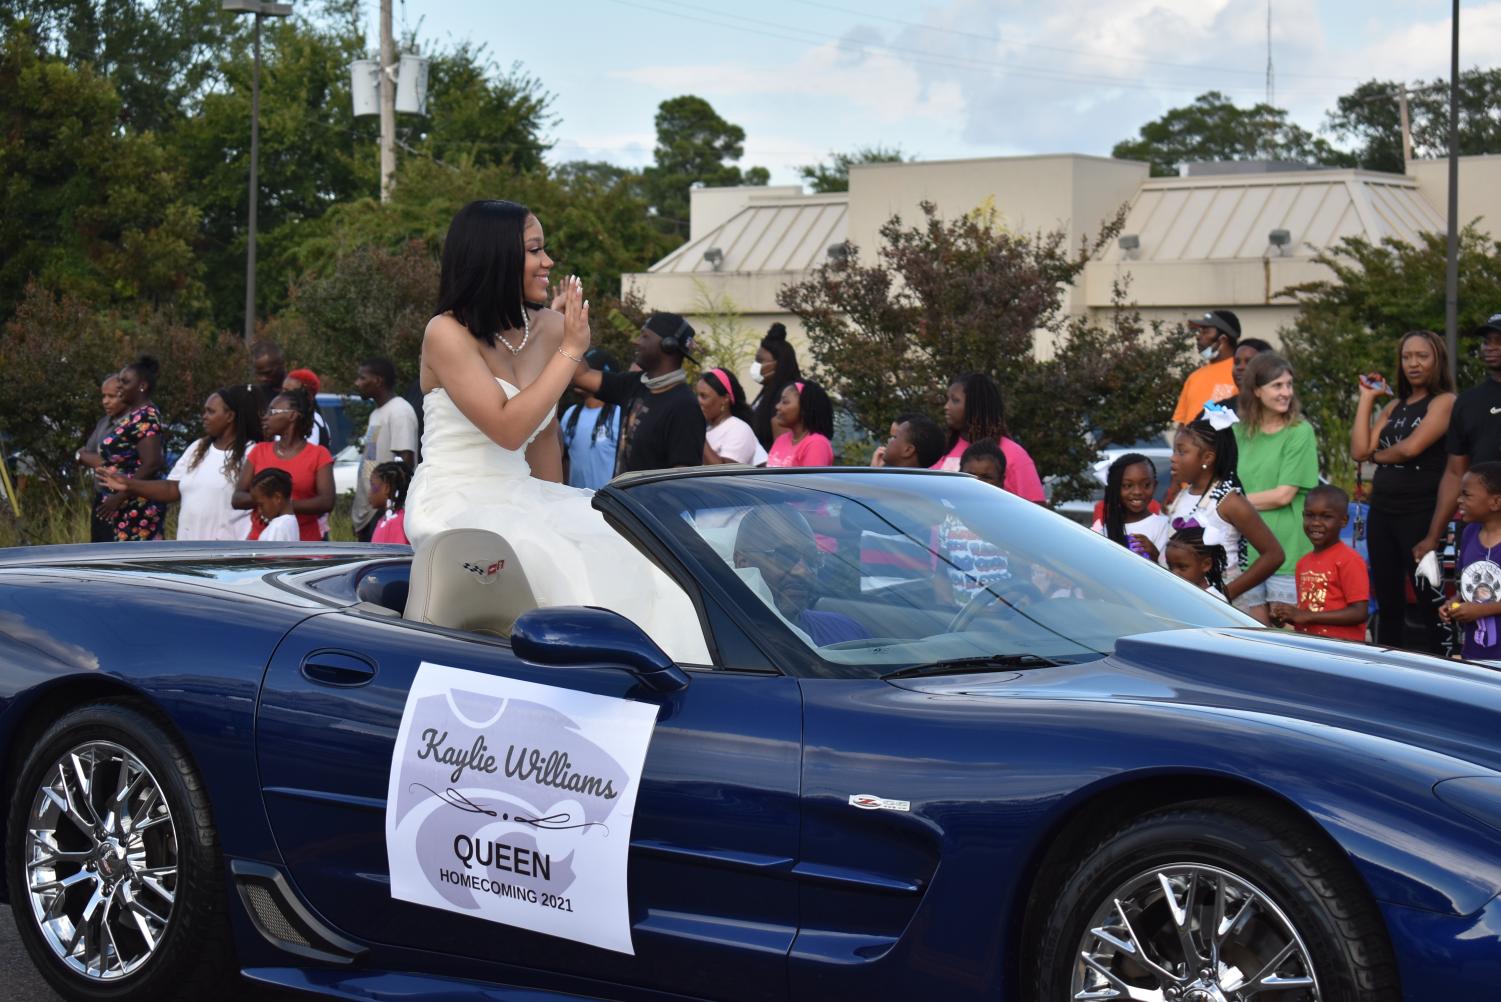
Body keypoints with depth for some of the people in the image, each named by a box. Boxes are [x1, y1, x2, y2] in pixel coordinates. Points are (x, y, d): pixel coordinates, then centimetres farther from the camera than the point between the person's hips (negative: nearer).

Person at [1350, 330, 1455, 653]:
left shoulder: (1444, 402, -5)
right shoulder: (1394, 407, 16)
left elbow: (1411, 447, -18)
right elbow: (1359, 451, 4)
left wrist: (1378, 456, 2)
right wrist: (1366, 398, 6)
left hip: (1420, 512, -7)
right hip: (1382, 510, 7)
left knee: (1422, 604, -6)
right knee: (1387, 603, 12)